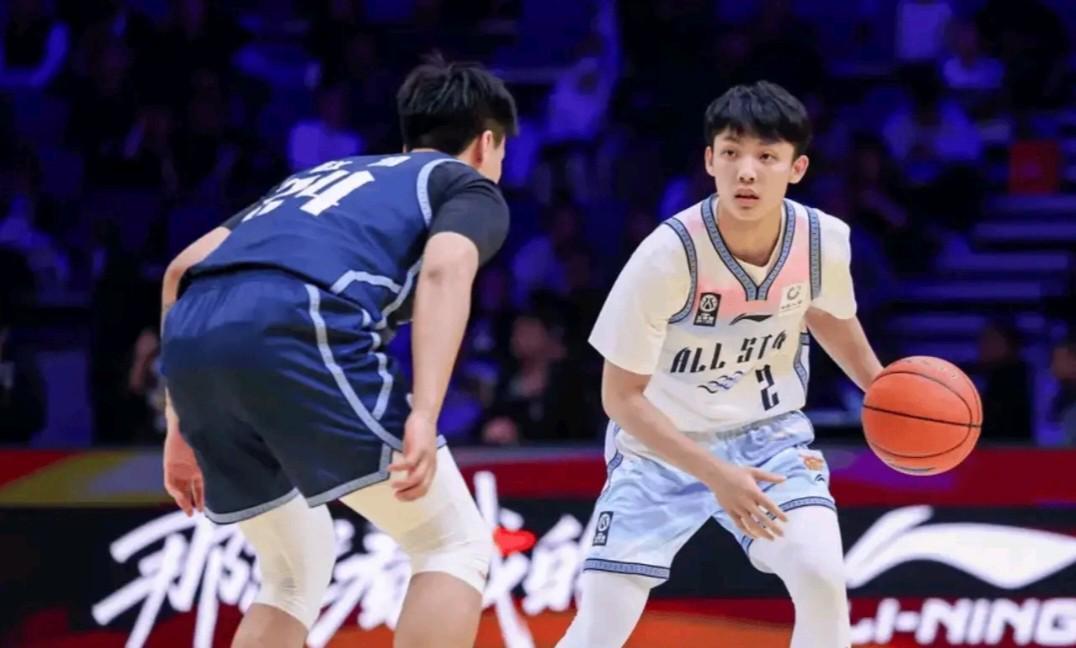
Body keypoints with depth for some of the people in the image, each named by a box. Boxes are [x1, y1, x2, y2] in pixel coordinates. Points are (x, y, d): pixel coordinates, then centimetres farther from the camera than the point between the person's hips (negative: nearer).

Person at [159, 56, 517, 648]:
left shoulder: (321, 175, 39)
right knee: (456, 546, 6)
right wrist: (425, 415, -15)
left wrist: (183, 428, 31)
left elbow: (184, 269, 30)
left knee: (297, 569, 24)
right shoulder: (470, 187, 22)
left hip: (191, 341, 6)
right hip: (295, 330, -6)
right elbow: (444, 270, -2)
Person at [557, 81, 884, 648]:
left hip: (768, 432, 2)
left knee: (822, 579, -23)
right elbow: (621, 398, -19)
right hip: (661, 444, -2)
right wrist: (715, 475, -27)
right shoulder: (668, 255, -28)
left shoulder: (824, 240, -16)